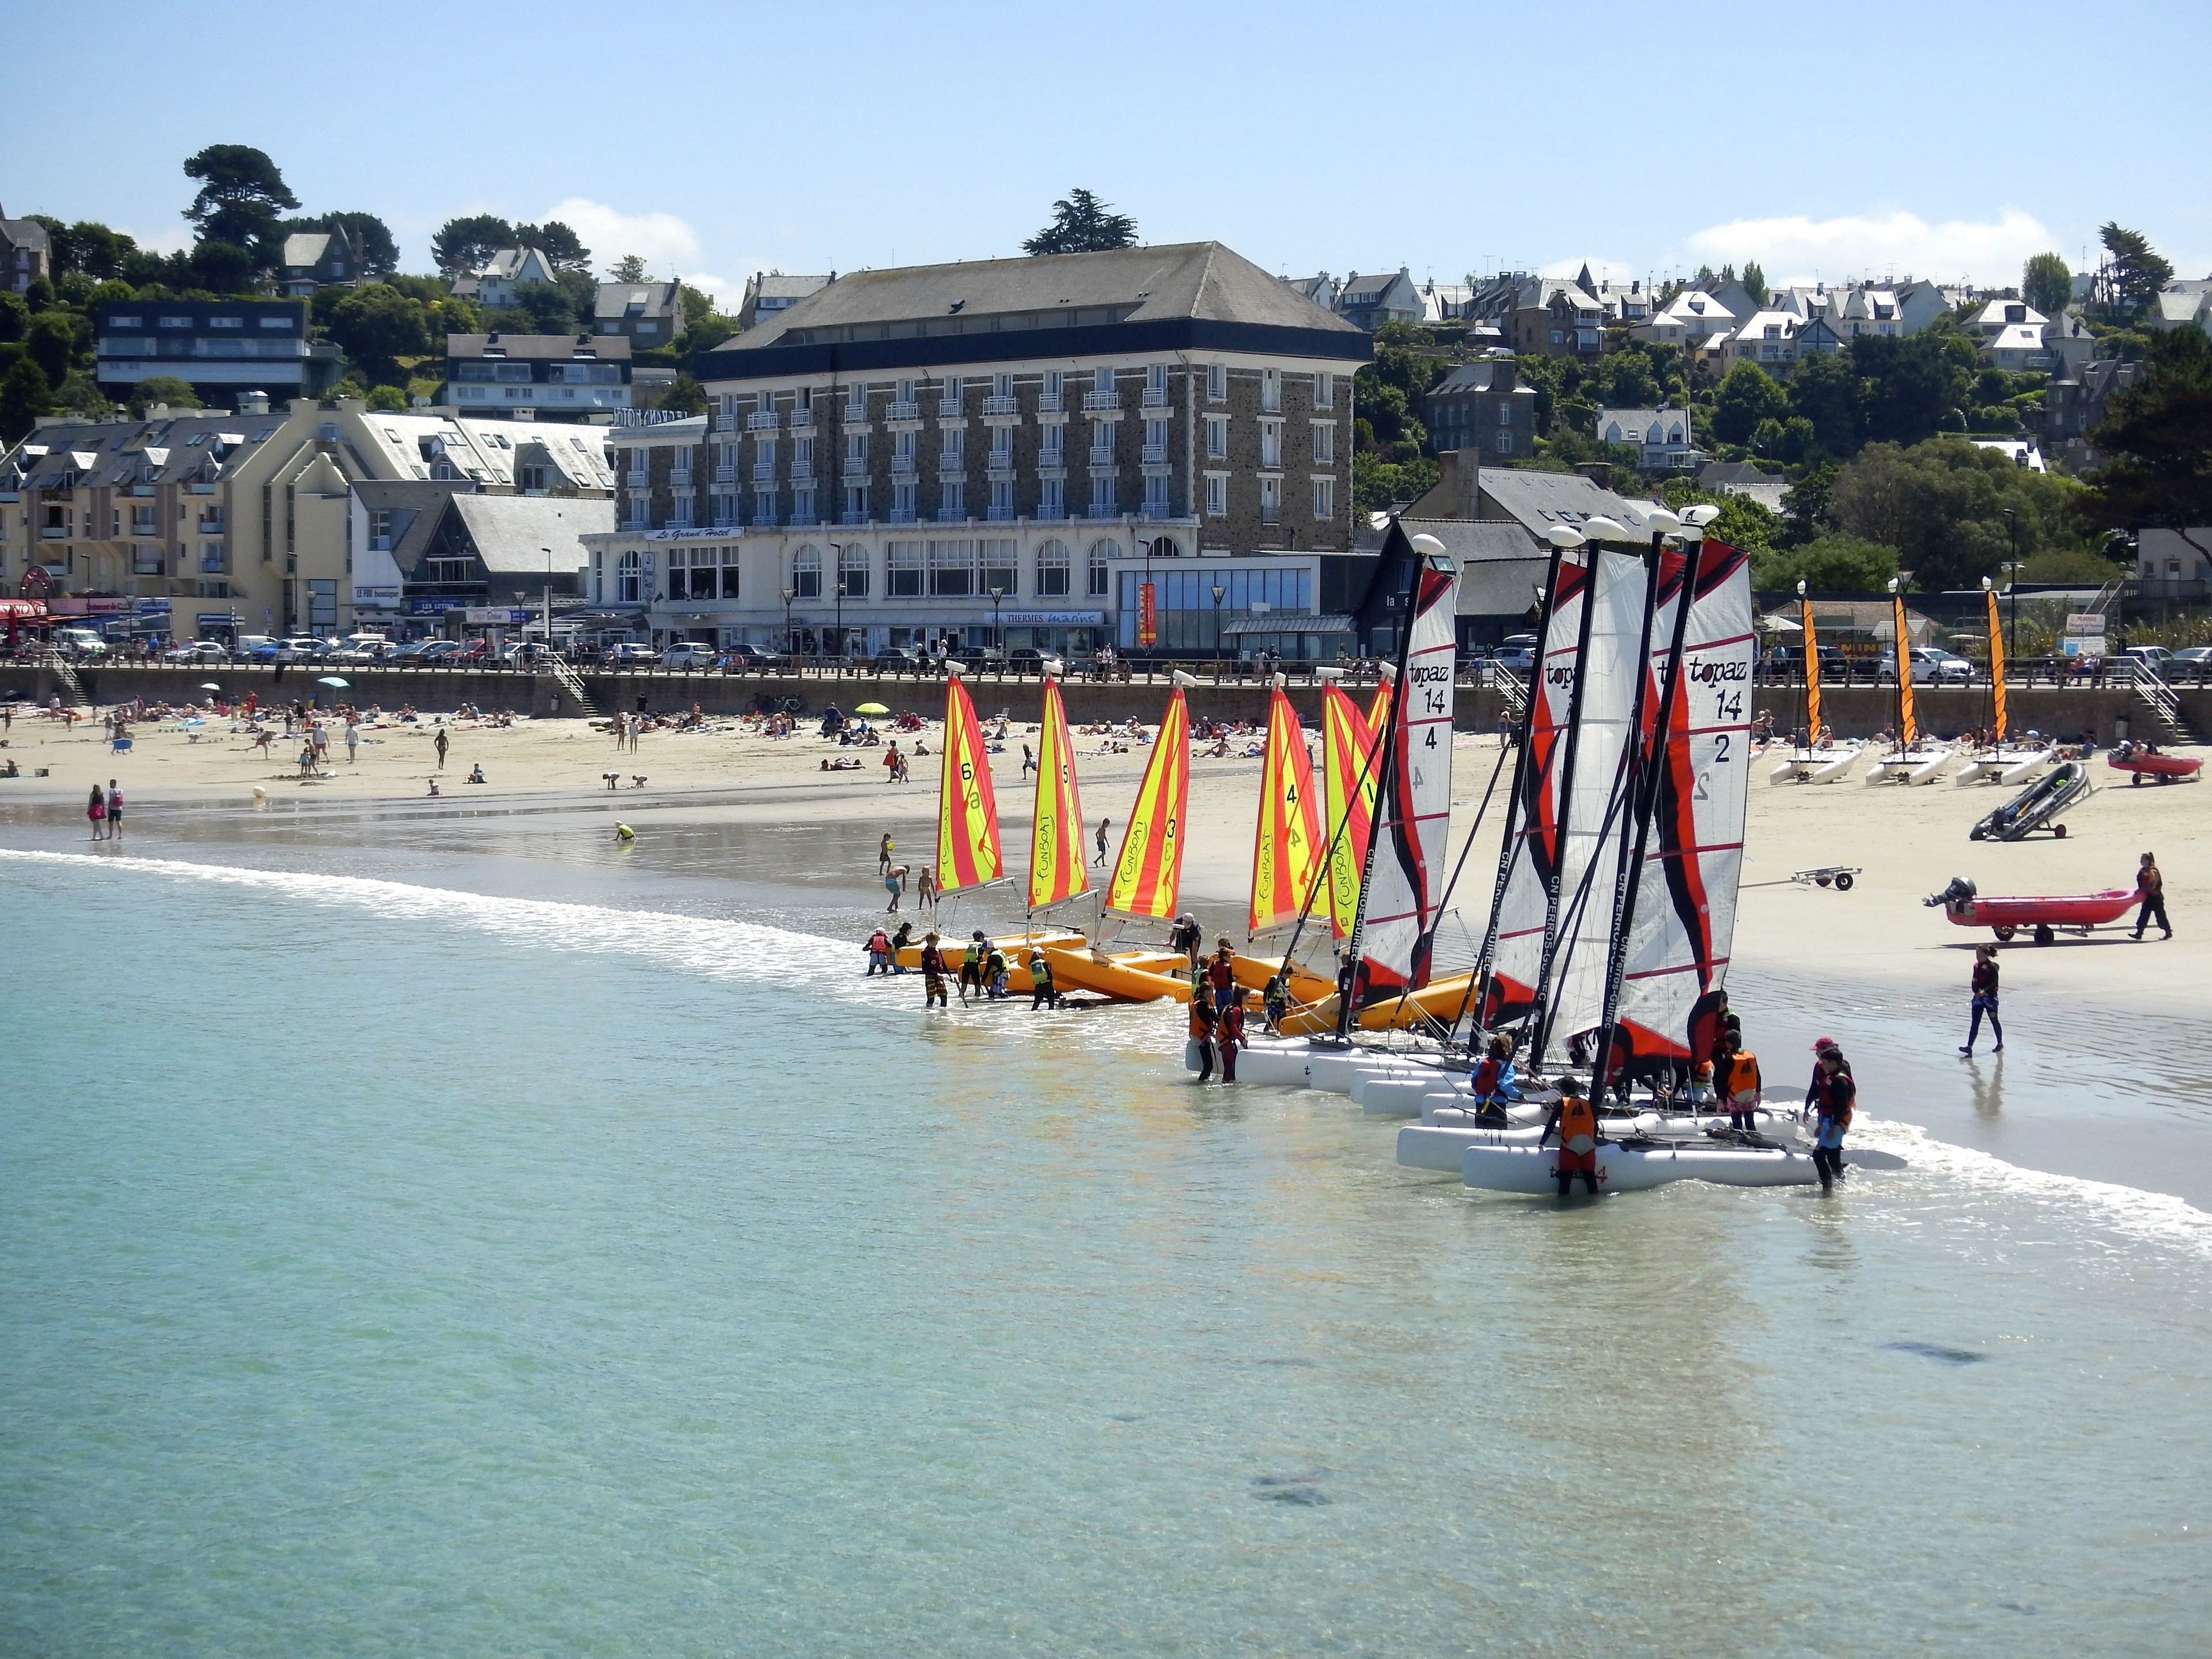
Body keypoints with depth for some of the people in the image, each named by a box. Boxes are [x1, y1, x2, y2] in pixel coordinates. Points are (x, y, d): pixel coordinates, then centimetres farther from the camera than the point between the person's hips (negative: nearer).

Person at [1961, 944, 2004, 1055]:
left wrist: (1985, 991, -26)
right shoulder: (1977, 966, 7)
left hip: (1990, 997, -6)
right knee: (1975, 1023, -3)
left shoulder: (1992, 967, -12)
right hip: (1978, 996, 6)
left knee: (1994, 1021, 11)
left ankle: (2000, 1044, 30)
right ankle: (1969, 1047, -10)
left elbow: (1994, 984, -16)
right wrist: (1976, 989, -8)